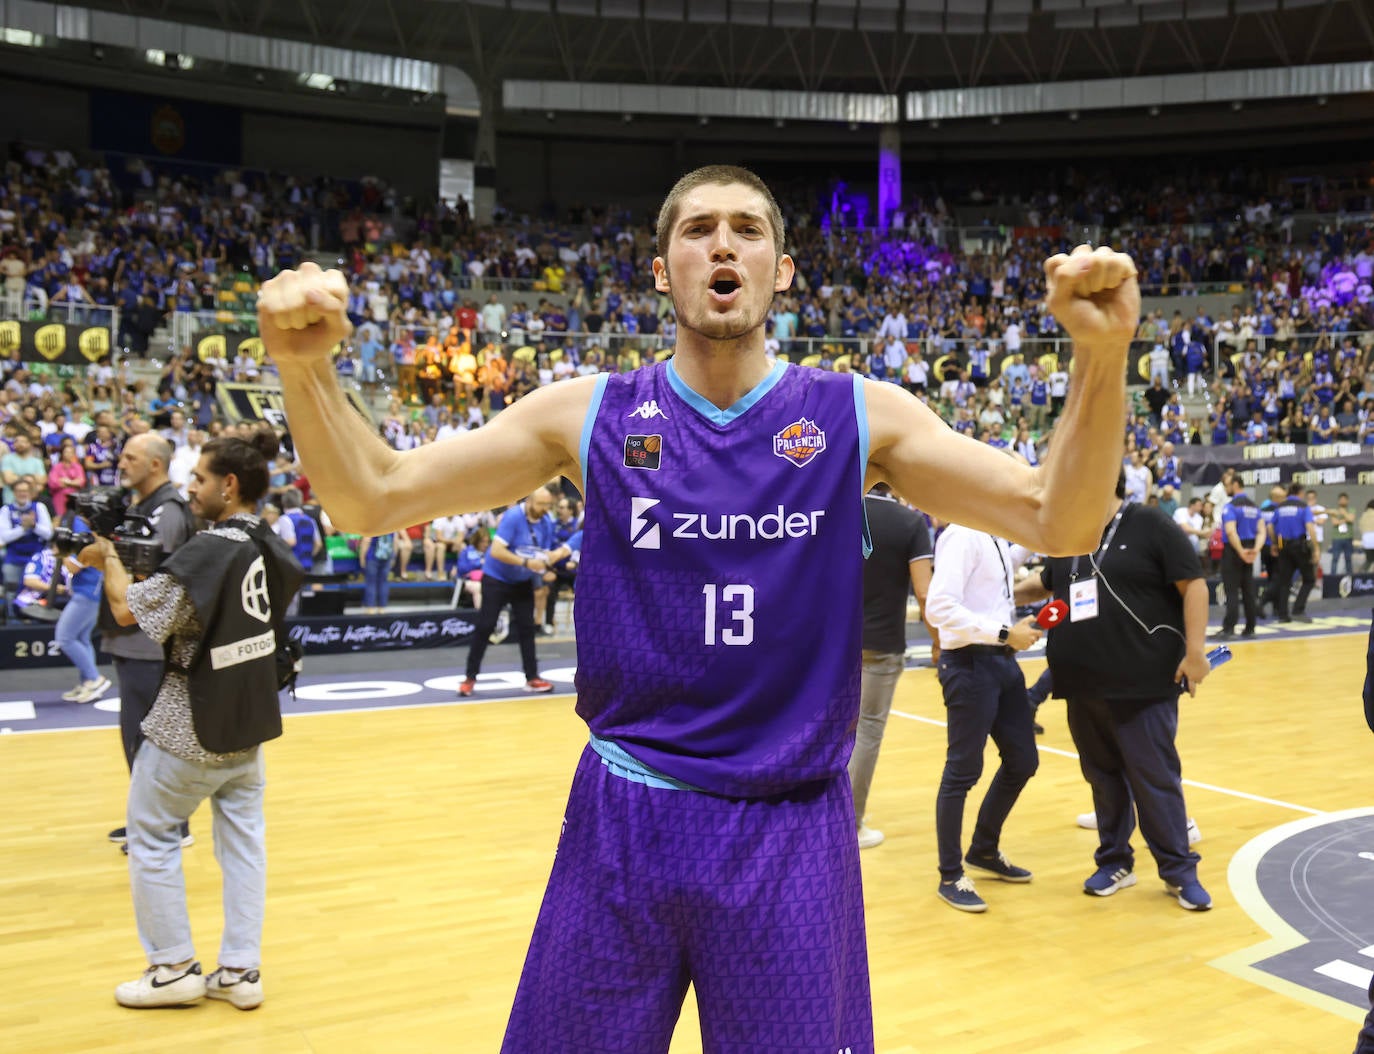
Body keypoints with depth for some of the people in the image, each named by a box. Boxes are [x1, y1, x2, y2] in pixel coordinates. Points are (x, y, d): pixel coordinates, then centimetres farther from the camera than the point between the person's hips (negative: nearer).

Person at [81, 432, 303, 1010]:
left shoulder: (207, 551, -22)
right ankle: (240, 970, 14)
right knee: (242, 837, 10)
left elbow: (129, 610, -16)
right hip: (249, 718, 7)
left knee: (151, 837, 9)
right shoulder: (272, 548, 2)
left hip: (191, 725, -7)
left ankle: (174, 967, 14)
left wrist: (108, 559, 2)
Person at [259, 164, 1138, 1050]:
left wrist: (1102, 355, -24)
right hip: (623, 819, 1)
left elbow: (1058, 523, -8)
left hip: (793, 830, 0)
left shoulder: (858, 416, -2)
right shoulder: (587, 415, -1)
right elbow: (372, 499, -3)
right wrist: (307, 369, -22)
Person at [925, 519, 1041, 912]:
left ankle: (984, 851, 37)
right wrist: (1005, 634, -24)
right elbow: (941, 608, -27)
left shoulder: (994, 538, 9)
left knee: (1023, 761, 18)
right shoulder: (961, 536, -19)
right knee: (963, 771, 1)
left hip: (1002, 661, 10)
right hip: (970, 666, -10)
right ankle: (951, 877, 17)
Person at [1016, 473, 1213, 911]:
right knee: (1103, 776, 12)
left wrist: (1195, 650, -13)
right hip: (1085, 686, 6)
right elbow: (1047, 584, 31)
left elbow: (1193, 585, -9)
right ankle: (1115, 862, 24)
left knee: (1154, 778, -2)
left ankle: (1180, 870, 11)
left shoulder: (1152, 526, -6)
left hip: (1145, 684, -6)